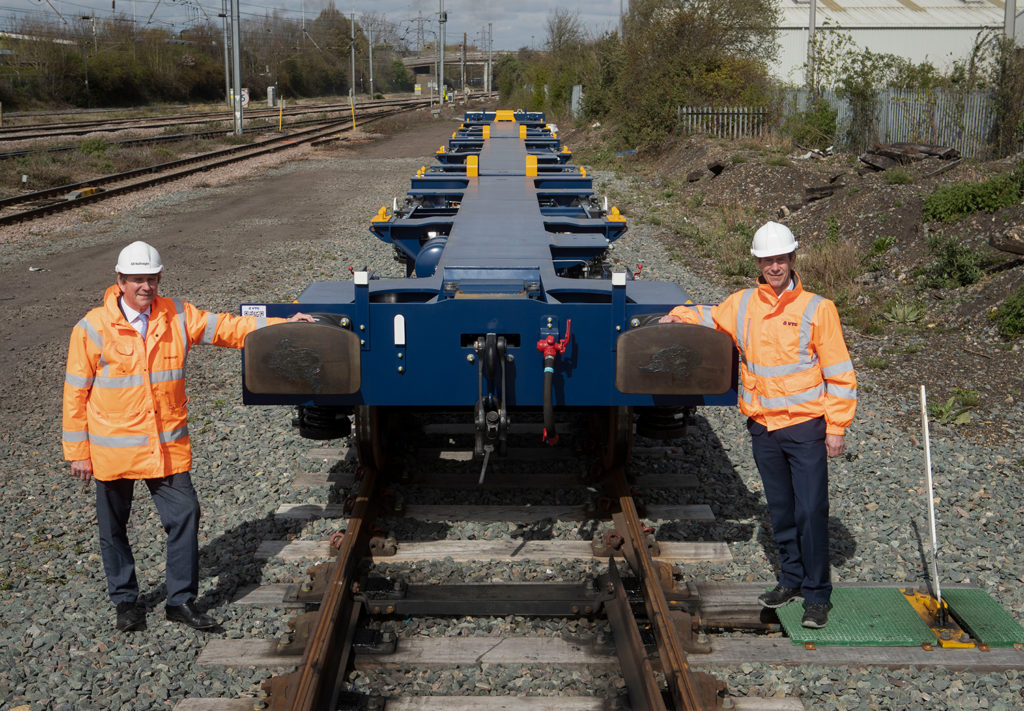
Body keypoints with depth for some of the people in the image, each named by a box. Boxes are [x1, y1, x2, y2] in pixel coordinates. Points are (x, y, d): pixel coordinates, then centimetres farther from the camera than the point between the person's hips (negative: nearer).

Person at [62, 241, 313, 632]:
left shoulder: (177, 316, 1)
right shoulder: (93, 328, -8)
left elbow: (228, 327, 2)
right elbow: (75, 393, -4)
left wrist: (284, 325, -9)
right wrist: (78, 451, -4)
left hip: (168, 446, 2)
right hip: (112, 448, -2)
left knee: (185, 514, -3)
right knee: (113, 526, 9)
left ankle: (181, 600, 11)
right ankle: (125, 601, 28)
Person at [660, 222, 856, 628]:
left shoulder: (816, 308, -6)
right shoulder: (742, 305, 4)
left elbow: (839, 373, -5)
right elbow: (710, 317, 26)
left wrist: (837, 428, -7)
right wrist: (679, 316, 5)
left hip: (806, 426, -4)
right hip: (763, 427, 4)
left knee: (811, 511, -5)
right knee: (780, 510, 15)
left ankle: (817, 595, 5)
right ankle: (791, 579, 30)